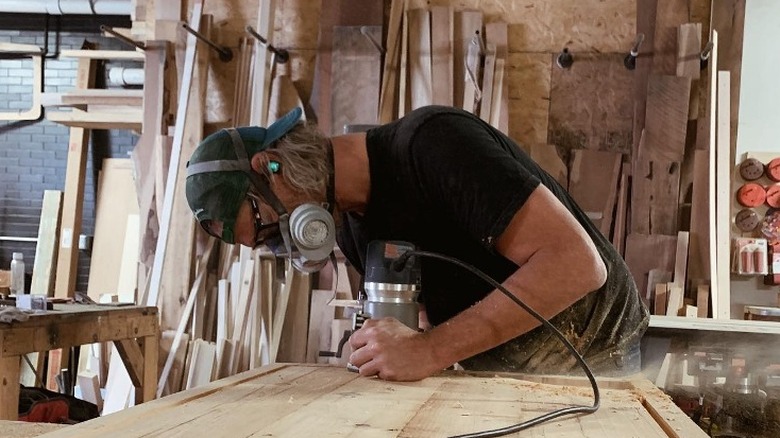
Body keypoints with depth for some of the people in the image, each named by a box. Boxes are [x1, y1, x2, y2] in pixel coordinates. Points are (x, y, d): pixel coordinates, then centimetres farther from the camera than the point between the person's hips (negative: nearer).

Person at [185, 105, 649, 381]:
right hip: (490, 367, 7)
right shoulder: (354, 232, 0)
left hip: (585, 359, -6)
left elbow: (577, 263, -33)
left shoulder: (432, 142, -27)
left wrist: (431, 351, -35)